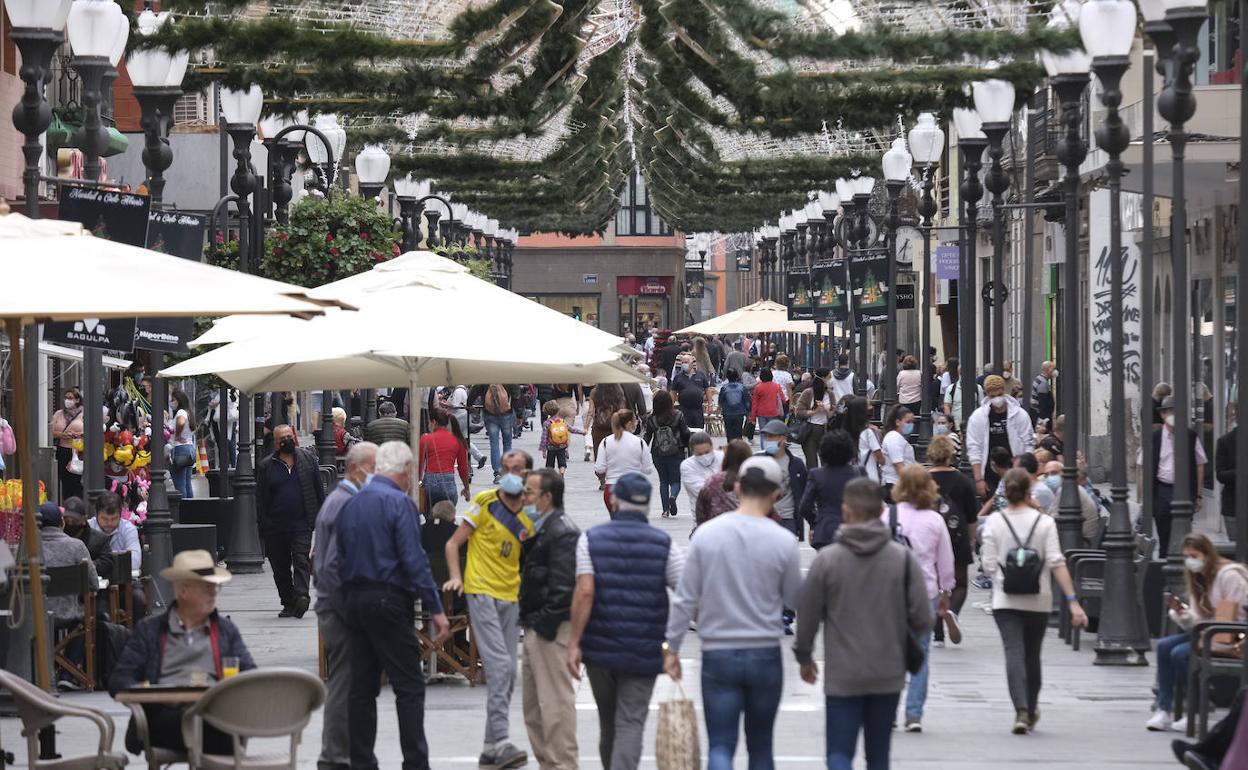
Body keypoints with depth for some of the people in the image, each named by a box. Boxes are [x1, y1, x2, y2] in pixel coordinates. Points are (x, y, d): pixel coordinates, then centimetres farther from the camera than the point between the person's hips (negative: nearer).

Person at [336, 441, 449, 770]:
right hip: (389, 601, -7)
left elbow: (341, 558, 14)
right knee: (409, 687, -4)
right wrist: (435, 609, -14)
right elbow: (414, 561, -15)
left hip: (353, 598, 7)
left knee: (362, 687, 8)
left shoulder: (350, 504, 11)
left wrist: (346, 602, 18)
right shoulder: (399, 503, -10)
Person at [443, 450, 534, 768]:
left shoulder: (531, 517, 8)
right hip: (482, 593, -6)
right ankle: (501, 742, -20)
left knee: (508, 674, 8)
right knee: (500, 665, -18)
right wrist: (456, 576, -15)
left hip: (511, 598, 6)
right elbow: (454, 543, -1)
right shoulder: (485, 503, -4)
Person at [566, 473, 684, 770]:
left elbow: (585, 592, -11)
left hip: (599, 648, 2)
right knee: (631, 724, -4)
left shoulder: (591, 539, 0)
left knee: (608, 723, 18)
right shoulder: (664, 545, -1)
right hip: (644, 653, -1)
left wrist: (574, 643, -10)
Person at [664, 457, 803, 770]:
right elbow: (794, 600, 4)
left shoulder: (706, 534, -6)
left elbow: (685, 599, -3)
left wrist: (672, 646, 6)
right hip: (765, 654, 0)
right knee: (761, 745, 15)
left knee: (720, 745, 0)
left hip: (717, 654, 0)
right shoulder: (783, 541, -8)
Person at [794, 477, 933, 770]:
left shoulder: (827, 559, -8)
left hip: (842, 677, -2)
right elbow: (922, 619, -5)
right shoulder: (903, 557, -5)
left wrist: (804, 657, 16)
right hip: (889, 674, 2)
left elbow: (807, 615, -2)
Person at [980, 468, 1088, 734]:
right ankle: (1031, 712, 31)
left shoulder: (993, 522, -2)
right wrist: (1073, 602, -11)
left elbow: (989, 564, -4)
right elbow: (1057, 563, -9)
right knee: (1032, 656, 17)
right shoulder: (1044, 522, -3)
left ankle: (1021, 711, -25)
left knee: (1014, 654, -7)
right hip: (1038, 601, 1)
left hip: (1005, 601, -1)